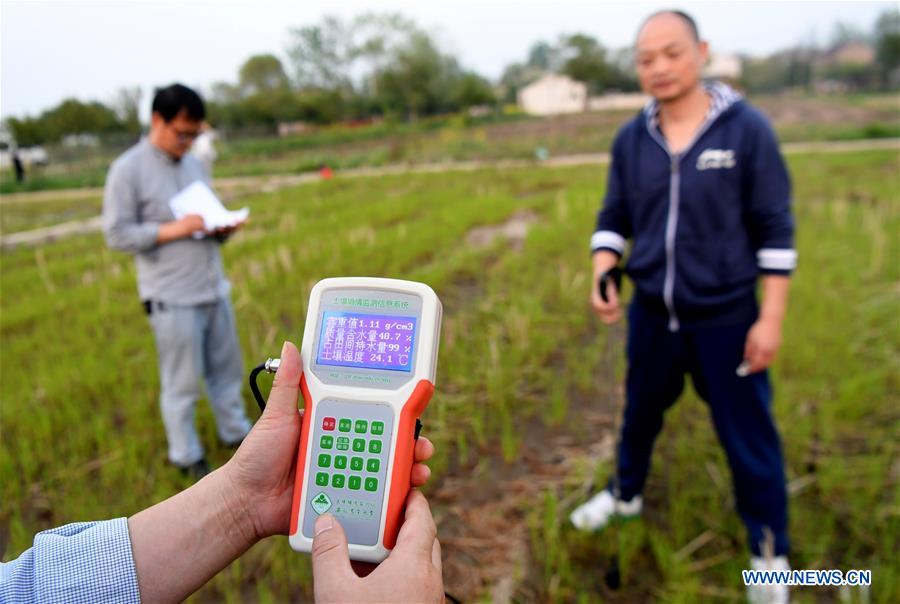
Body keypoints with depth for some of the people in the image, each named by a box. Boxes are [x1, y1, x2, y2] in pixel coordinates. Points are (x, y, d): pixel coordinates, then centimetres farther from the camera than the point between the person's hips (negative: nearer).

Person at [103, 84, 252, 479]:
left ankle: (235, 432, 33)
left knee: (227, 369, 16)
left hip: (213, 289, 6)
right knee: (182, 383, 5)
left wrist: (223, 227, -3)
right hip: (172, 298, -6)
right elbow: (117, 234, -11)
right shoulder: (127, 170, -8)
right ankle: (186, 456, 22)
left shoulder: (194, 165, 12)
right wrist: (174, 229, -20)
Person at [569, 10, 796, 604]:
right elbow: (614, 218, 7)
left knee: (748, 437, 8)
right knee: (640, 413, 22)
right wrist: (602, 277, -10)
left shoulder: (747, 128, -12)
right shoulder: (631, 139, -1)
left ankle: (770, 552, 31)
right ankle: (626, 494, 49)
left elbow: (775, 230, -9)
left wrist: (772, 317, -12)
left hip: (726, 318, -3)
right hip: (652, 314, 4)